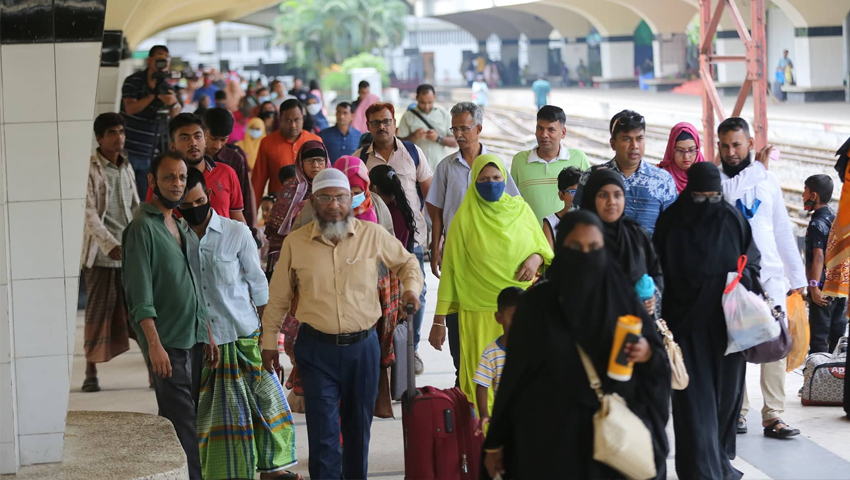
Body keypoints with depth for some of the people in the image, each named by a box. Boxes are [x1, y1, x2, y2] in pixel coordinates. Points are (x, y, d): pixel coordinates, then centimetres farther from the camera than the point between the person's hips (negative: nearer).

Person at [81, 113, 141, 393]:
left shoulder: (127, 168, 14)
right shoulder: (90, 169, -6)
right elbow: (89, 212, -14)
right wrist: (110, 245, -25)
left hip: (130, 251, 5)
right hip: (101, 253, -5)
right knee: (98, 312, 0)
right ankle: (91, 374, 8)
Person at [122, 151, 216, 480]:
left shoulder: (179, 225, 15)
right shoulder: (143, 227, -10)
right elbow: (140, 295, -16)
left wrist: (208, 334, 18)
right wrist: (154, 345, -21)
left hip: (193, 339, 8)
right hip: (168, 342, -8)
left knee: (186, 419, 10)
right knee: (182, 422, -10)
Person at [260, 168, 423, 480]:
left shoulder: (372, 235, -2)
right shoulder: (295, 243, -1)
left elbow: (406, 262, 15)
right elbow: (278, 298, 8)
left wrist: (412, 287, -6)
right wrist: (269, 342, 9)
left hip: (363, 345, 1)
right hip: (317, 348, -1)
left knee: (359, 425, 13)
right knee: (323, 429, -5)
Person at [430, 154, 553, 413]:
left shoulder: (521, 209, 8)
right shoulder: (465, 218, 0)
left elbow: (543, 247, 18)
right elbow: (450, 268, 0)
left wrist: (537, 258, -8)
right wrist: (439, 320, -3)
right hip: (480, 311, -2)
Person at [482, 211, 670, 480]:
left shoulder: (623, 299, 0)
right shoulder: (537, 303, -3)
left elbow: (661, 360, 3)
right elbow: (515, 374, 0)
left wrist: (647, 355, -21)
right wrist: (495, 441, 0)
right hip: (551, 437, -1)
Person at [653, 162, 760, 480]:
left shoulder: (733, 220, 0)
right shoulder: (670, 222, -4)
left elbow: (752, 262, 8)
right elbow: (658, 269, 1)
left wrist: (743, 279, -11)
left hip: (727, 322, 2)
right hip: (686, 323, -2)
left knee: (727, 392, 9)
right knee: (696, 398, -6)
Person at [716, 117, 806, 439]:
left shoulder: (769, 181, 12)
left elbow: (783, 231, 15)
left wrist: (797, 275, 13)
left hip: (770, 276, 2)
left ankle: (773, 416, -4)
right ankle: (737, 411, 8)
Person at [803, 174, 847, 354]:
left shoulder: (817, 223, -13)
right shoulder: (835, 219, 13)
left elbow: (818, 256, -21)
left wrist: (814, 286, -24)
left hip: (823, 289, -9)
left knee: (818, 335, -6)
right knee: (838, 334, 11)